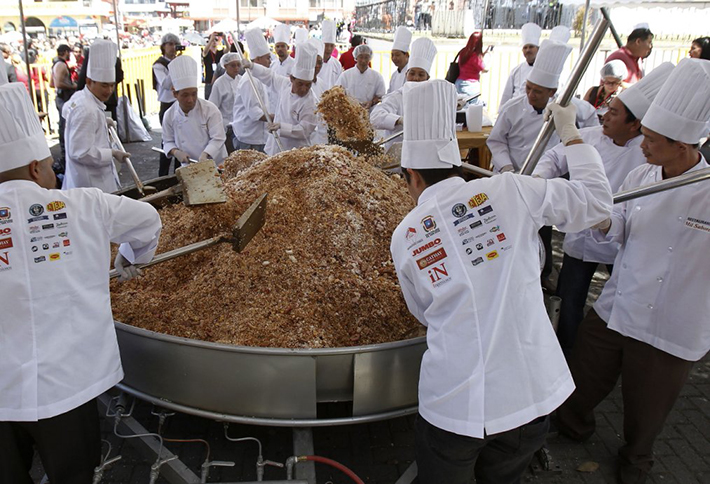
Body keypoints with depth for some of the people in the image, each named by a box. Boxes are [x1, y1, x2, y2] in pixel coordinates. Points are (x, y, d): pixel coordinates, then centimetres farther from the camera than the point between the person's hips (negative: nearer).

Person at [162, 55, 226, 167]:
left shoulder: (210, 109, -12)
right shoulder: (169, 115, -2)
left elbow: (218, 138, -15)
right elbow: (168, 141, 9)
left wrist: (205, 155, -30)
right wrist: (176, 152, -13)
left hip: (215, 165, -2)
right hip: (189, 168, 2)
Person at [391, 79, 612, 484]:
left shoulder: (405, 237, -4)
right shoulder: (509, 191, -7)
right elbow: (596, 200, 4)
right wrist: (571, 132, 16)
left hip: (456, 402, -1)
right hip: (531, 391, 2)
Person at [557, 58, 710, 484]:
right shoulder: (639, 178, -3)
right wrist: (603, 221, -17)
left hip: (671, 335, -4)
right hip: (613, 313, 4)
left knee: (646, 412, 18)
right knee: (584, 384, 21)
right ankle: (573, 429, 52)